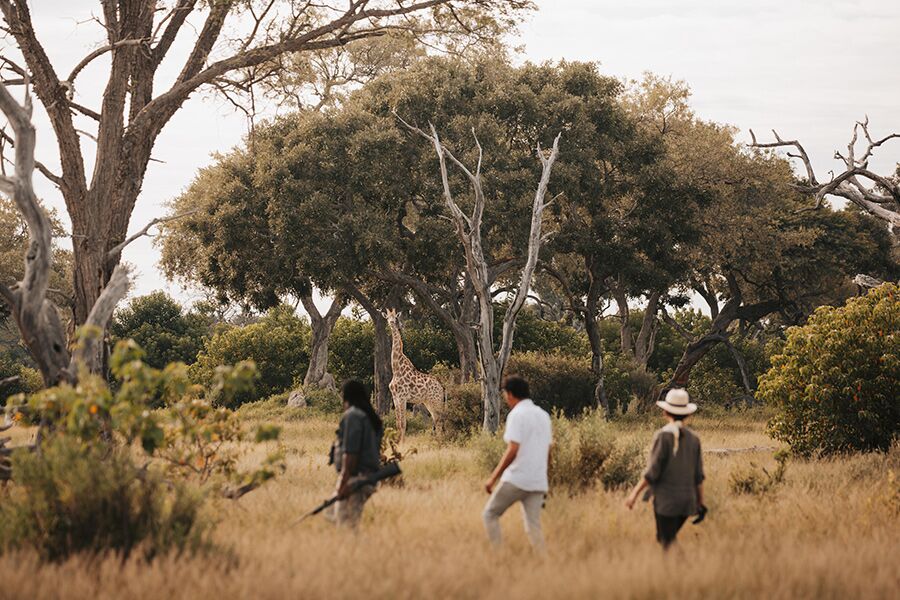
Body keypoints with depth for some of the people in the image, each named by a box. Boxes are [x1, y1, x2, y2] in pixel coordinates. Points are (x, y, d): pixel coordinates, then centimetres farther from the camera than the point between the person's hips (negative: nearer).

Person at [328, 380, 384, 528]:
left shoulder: (352, 416, -11)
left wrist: (344, 481, -21)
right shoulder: (373, 418, 18)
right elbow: (375, 450, 18)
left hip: (354, 476, -10)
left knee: (345, 523, -10)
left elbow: (351, 451, -19)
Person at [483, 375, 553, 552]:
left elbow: (512, 451, -18)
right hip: (538, 482, 7)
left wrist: (493, 478, -15)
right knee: (533, 526, 5)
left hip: (516, 479, -7)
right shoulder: (544, 416, 14)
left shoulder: (516, 415, -10)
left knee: (490, 514, 8)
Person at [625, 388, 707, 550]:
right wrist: (700, 503, 14)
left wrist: (635, 492, -5)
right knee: (664, 538, 21)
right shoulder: (693, 439, 3)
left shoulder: (663, 436, -12)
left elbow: (653, 471, -14)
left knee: (667, 542, 0)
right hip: (687, 500, 6)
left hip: (666, 500, -5)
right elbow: (698, 475, 6)